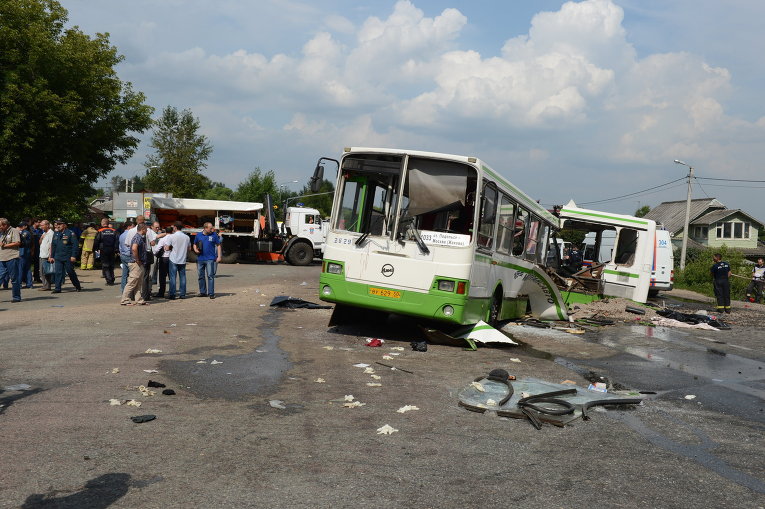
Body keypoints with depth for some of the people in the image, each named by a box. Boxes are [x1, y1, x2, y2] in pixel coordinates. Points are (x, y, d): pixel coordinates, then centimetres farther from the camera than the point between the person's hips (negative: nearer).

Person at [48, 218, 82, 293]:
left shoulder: (70, 233, -6)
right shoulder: (56, 234, 13)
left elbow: (75, 245, -9)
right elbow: (53, 246, 19)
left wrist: (73, 256, -15)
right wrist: (52, 256, 14)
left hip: (68, 258, -5)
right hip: (58, 258, 5)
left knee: (71, 272, 4)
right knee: (58, 273, 0)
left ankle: (78, 286, 20)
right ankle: (58, 288, 3)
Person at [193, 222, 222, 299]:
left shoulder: (214, 235, 0)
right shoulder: (199, 235, 6)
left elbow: (218, 245, 5)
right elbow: (195, 244, 17)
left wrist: (219, 256, -2)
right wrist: (195, 250, -4)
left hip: (210, 259, -3)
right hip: (200, 259, 3)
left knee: (210, 276, -8)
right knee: (201, 276, 9)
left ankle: (211, 293, -6)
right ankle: (203, 292, 20)